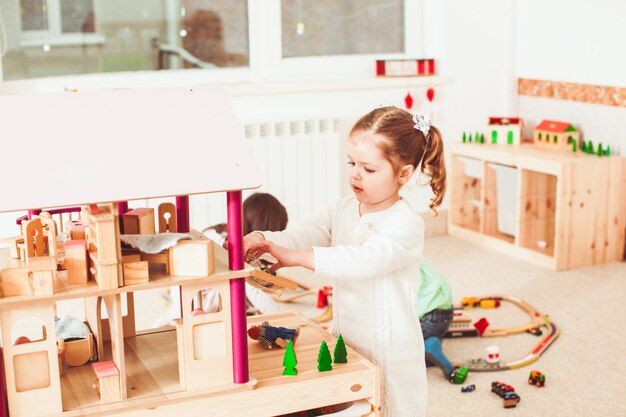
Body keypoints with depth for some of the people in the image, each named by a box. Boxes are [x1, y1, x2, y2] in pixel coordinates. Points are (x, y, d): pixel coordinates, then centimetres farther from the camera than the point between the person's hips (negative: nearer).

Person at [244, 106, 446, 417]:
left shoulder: (405, 225, -19)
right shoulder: (343, 210, 4)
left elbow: (364, 260, -34)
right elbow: (305, 235, -3)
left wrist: (297, 256, -39)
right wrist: (263, 240, -24)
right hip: (347, 343, 7)